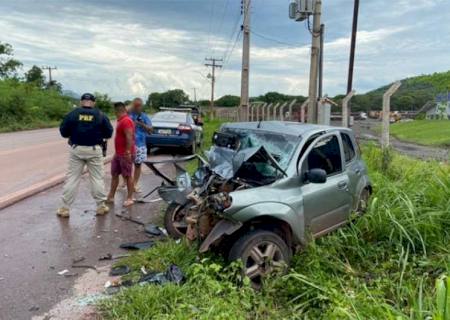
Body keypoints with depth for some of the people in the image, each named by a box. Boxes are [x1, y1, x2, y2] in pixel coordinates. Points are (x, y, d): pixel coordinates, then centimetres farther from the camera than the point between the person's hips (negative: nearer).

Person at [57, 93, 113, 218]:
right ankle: (101, 206, 15)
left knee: (72, 178, 6)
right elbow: (109, 133, 0)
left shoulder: (72, 114, -3)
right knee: (97, 178, 9)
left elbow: (63, 132, 0)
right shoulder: (100, 115, -3)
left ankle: (65, 208, 9)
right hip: (94, 150, 0)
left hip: (76, 150, 1)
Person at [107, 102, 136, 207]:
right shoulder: (122, 120, 14)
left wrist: (128, 152, -29)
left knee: (128, 176, -2)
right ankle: (111, 196, 19)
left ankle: (130, 198, 7)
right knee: (114, 174, 12)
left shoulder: (126, 121, -18)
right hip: (118, 153, 10)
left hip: (125, 154, -10)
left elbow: (129, 137, -26)